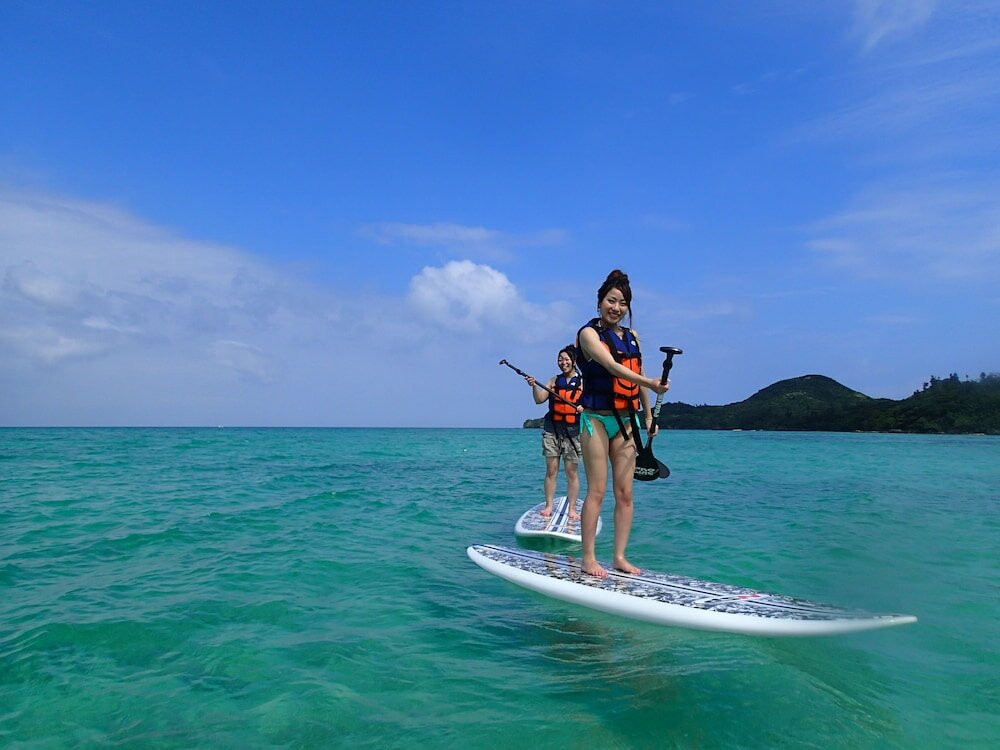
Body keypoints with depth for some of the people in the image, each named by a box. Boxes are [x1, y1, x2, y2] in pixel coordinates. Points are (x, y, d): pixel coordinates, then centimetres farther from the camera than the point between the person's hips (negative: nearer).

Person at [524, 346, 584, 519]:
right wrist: (534, 386, -18)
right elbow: (539, 399, 0)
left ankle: (572, 509, 7)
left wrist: (584, 408, -20)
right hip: (552, 430, 2)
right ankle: (548, 506, 10)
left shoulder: (583, 383, 5)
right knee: (551, 470, 3)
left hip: (572, 431, -2)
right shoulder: (553, 381, 10)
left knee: (572, 472, 1)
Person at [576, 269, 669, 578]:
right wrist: (652, 384, -33)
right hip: (597, 419, -6)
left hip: (626, 421, 6)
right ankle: (588, 559, 1)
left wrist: (648, 416, 18)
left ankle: (620, 557, 12)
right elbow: (612, 367, -21)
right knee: (597, 491, -6)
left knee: (625, 493, 4)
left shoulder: (632, 336, 14)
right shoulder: (589, 333, -6)